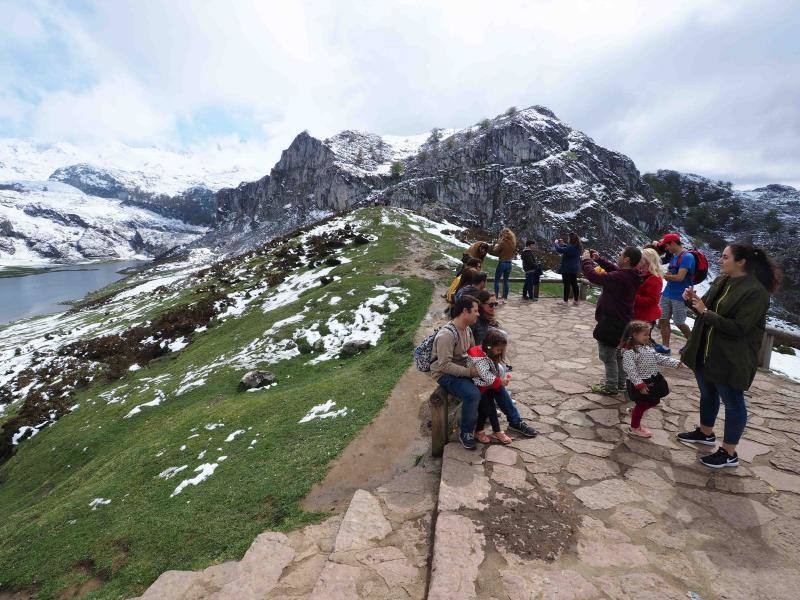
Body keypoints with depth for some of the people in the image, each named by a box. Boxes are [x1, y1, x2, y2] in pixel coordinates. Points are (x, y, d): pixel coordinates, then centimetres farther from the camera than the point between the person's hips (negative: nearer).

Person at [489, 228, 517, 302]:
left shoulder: (503, 242, -16)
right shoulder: (513, 243, 3)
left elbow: (495, 252, -10)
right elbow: (514, 253, 15)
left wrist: (496, 245, 5)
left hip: (502, 262, -6)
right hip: (509, 263, 6)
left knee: (497, 280, 4)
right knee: (506, 281, 13)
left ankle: (496, 297, -2)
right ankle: (505, 298, 14)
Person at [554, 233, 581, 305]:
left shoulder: (571, 247, -23)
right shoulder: (577, 247, 5)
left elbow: (560, 250, -26)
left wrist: (556, 243, -9)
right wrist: (562, 244, 15)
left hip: (567, 269, -9)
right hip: (574, 268, 9)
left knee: (567, 285, -2)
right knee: (574, 284, 13)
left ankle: (565, 301, 4)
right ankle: (576, 300, 20)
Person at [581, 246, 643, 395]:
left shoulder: (618, 278, -29)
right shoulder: (632, 276, -2)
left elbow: (593, 276, -24)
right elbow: (614, 269, 15)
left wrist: (586, 260, -8)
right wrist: (598, 259, 10)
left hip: (611, 324, -9)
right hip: (624, 322, 9)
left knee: (608, 355, 6)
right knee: (618, 354, 23)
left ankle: (611, 387, 17)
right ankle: (620, 383, 37)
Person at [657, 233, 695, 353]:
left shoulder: (687, 257, -15)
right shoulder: (673, 256, 11)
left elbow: (680, 277, -21)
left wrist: (662, 275, -10)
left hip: (679, 296, -8)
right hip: (667, 294, 8)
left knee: (679, 323, 3)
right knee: (663, 320, 5)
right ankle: (665, 347, 12)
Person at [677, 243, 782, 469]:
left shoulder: (755, 292, -20)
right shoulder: (721, 281, 4)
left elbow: (738, 328, -24)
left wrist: (705, 311, -25)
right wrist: (695, 300, -5)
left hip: (730, 359, -8)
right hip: (705, 352, 8)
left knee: (733, 403, 7)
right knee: (707, 394, 22)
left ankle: (729, 454, 20)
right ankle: (706, 433, 42)